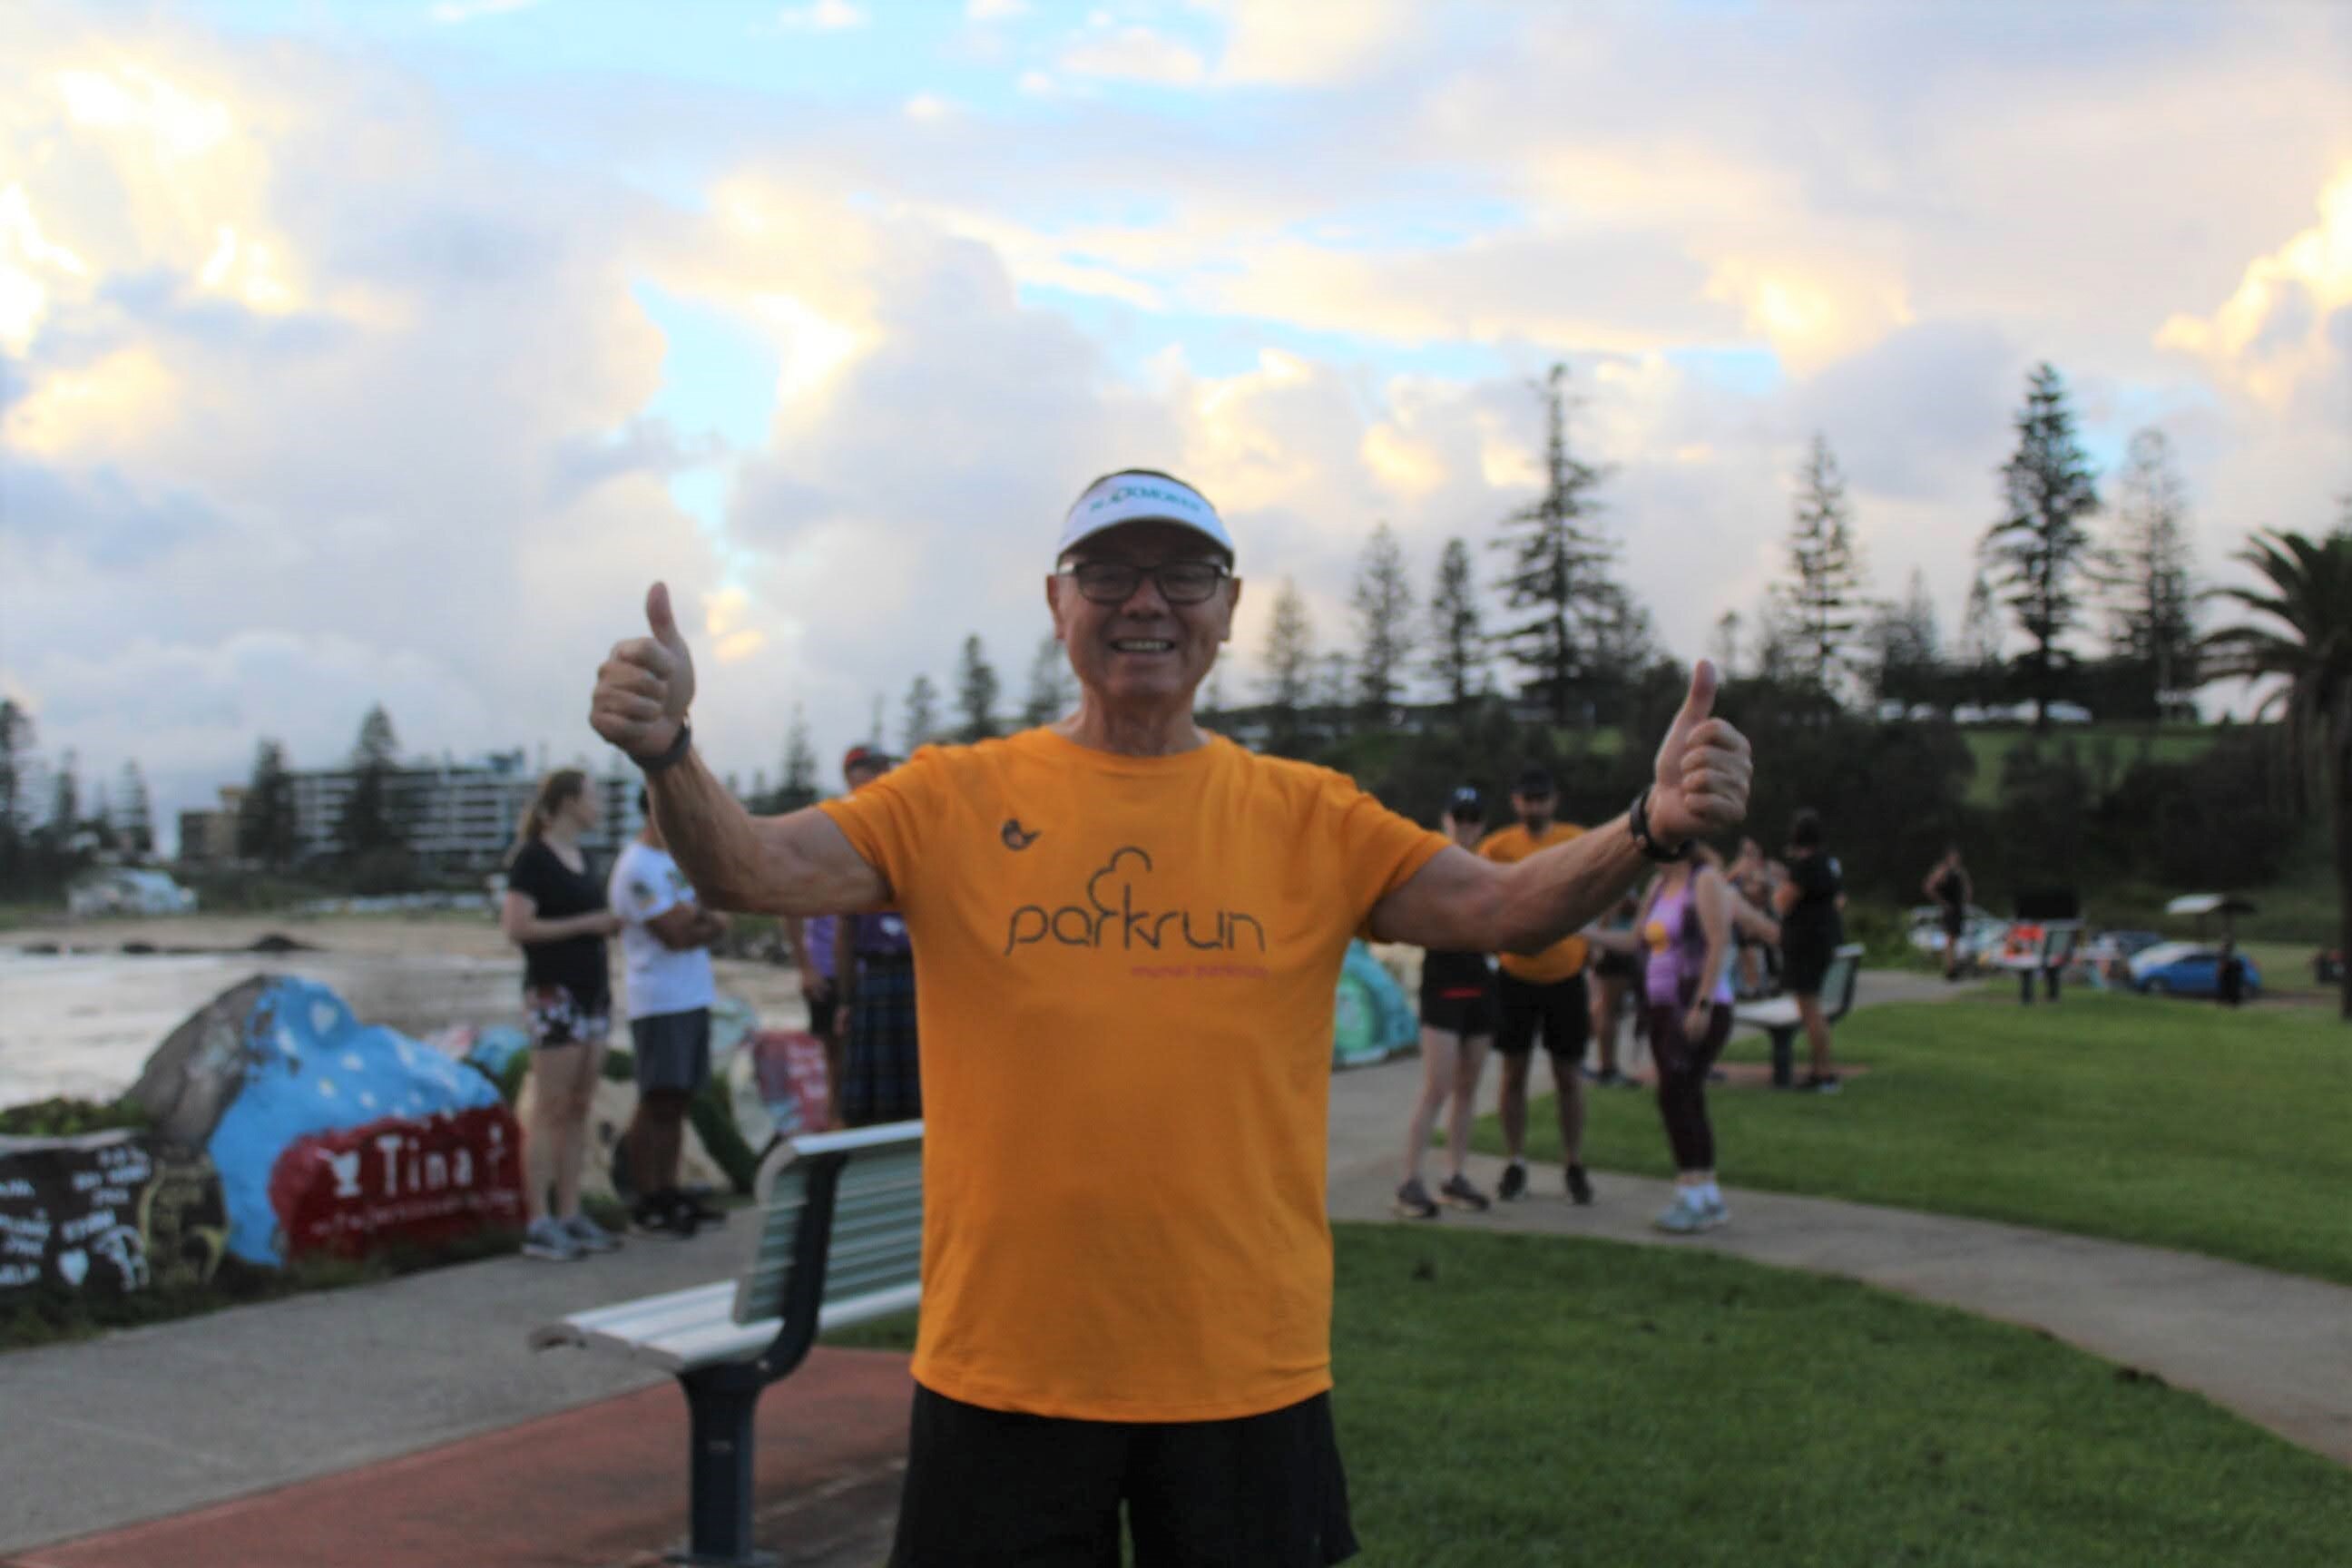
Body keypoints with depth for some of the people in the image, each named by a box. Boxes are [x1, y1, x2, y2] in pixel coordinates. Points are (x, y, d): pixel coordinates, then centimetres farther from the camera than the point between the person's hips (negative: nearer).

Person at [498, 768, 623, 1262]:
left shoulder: (584, 859, 15)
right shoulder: (532, 859, -8)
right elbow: (516, 927, -16)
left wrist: (613, 922, 5)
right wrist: (586, 924, -16)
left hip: (593, 990, 8)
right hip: (553, 993, -8)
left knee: (579, 1109, 7)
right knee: (550, 1109, -7)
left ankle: (570, 1216, 12)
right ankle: (539, 1225, -4)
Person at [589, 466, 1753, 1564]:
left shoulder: (1307, 818, 2)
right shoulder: (957, 800, -1)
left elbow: (1502, 907, -7)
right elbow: (751, 870, -11)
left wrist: (1651, 827, -25)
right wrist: (667, 752, -30)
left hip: (1248, 1374, 1)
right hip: (1003, 1365, -1)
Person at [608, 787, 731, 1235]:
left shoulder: (679, 858, 17)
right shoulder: (637, 868, -11)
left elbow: (721, 920, 11)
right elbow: (677, 935, -17)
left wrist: (692, 915, -9)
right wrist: (707, 919, 2)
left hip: (693, 997, 8)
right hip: (659, 1001, -8)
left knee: (677, 1101, 10)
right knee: (658, 1102, -6)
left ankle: (668, 1193, 15)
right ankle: (646, 1203, -1)